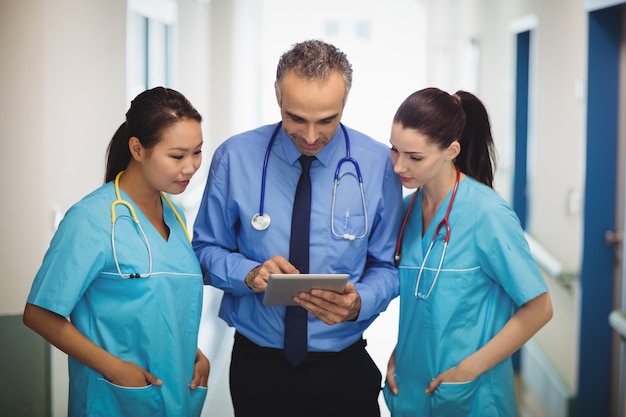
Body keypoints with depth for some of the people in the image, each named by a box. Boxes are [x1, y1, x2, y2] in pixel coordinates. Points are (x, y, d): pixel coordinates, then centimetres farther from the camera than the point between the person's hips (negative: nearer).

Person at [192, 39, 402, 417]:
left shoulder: (378, 165, -8)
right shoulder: (235, 158, -7)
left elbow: (388, 267, -2)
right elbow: (206, 251, 0)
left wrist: (359, 303, -23)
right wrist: (249, 273, -21)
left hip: (345, 369, 0)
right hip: (258, 366, 1)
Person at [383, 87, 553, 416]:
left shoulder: (487, 213, -18)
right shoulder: (408, 207, 0)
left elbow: (538, 308, -14)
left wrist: (469, 369, -15)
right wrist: (398, 356, -1)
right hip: (410, 390, 5)